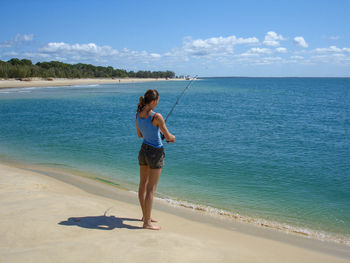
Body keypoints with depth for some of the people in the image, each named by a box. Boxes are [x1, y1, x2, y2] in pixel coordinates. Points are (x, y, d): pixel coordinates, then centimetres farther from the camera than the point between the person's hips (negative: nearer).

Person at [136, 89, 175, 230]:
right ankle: (147, 222, 6)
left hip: (143, 150, 8)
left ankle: (145, 216, 32)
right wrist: (172, 137, 7)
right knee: (151, 189, -1)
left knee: (143, 185, 16)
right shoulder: (156, 116, -23)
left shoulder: (138, 114, -1)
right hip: (155, 153, -8)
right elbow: (168, 136, -16)